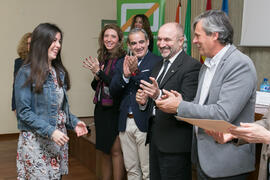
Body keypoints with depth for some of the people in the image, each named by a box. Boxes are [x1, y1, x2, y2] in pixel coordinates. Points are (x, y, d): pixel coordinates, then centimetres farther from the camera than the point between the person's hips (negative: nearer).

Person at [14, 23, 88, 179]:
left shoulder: (59, 72, 9)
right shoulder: (27, 73, -11)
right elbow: (24, 111, -15)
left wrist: (74, 122, 0)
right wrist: (50, 131, -21)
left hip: (59, 138, 6)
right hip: (36, 141, -6)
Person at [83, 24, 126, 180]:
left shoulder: (122, 59, -10)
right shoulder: (102, 58, 11)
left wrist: (99, 72, -16)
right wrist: (96, 77, -4)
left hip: (115, 110, -7)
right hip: (101, 109, 7)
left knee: (116, 150, -2)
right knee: (105, 151, 15)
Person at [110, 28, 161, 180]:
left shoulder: (157, 62, -7)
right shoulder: (122, 63, 11)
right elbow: (113, 91, 2)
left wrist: (136, 71, -24)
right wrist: (125, 75, -14)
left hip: (145, 123, -5)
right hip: (125, 122, 6)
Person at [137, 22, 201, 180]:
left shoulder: (192, 66, -14)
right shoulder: (160, 65, 14)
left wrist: (158, 95, -36)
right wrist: (144, 100, -3)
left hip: (175, 144, -8)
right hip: (155, 139, 8)